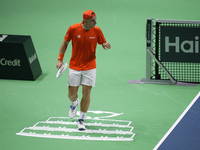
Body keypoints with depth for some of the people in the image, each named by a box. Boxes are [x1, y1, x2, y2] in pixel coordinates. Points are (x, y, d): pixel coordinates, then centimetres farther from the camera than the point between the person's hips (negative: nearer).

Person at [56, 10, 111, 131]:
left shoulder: (97, 30, -9)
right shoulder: (73, 29, -11)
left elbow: (103, 43, 3)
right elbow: (65, 43, 3)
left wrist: (106, 46, -22)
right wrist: (60, 59, 0)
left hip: (90, 68, 0)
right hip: (74, 67, 0)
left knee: (86, 94, -4)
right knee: (71, 94, 6)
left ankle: (81, 120, 11)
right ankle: (74, 103, 44)